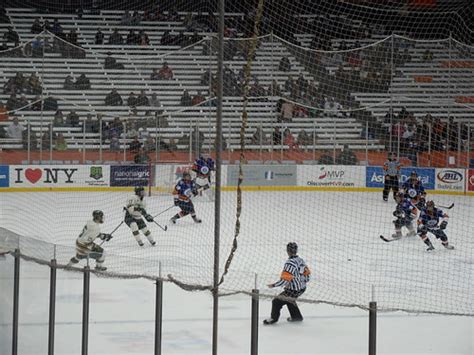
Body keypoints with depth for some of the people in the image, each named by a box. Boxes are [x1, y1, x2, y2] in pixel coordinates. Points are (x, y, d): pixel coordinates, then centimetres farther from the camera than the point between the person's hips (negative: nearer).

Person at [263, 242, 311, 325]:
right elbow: (307, 273, 12)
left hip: (293, 290, -9)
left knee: (277, 301, 5)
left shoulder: (290, 263, -25)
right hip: (302, 288, 9)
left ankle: (274, 318, 23)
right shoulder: (301, 260, 1)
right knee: (289, 299, 33)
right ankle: (296, 316, 40)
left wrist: (273, 285, -17)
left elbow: (285, 280, -27)